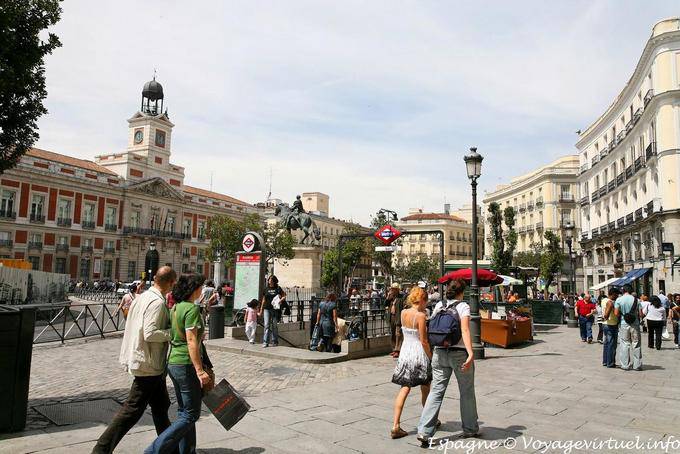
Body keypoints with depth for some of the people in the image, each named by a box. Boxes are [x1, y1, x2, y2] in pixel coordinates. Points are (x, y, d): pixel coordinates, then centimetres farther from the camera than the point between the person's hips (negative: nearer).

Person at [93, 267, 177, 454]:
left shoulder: (142, 297, 8)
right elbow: (150, 333, -26)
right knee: (133, 410, 0)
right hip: (149, 364, -10)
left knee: (161, 405, 20)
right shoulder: (157, 302, -20)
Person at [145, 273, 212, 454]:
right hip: (186, 365, -9)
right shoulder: (192, 308, -16)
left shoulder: (175, 307, 10)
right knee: (190, 415, 1)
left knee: (183, 411, 17)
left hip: (173, 362, 9)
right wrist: (200, 370, -21)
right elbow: (191, 341, -22)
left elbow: (171, 336, 15)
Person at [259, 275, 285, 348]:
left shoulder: (278, 289, 1)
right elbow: (264, 300, 14)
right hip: (267, 309, 1)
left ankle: (274, 341, 15)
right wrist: (261, 310, 14)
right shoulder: (266, 289, 9)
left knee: (274, 325, 5)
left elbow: (284, 296, 5)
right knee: (267, 325, -7)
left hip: (275, 309, -1)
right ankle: (265, 342, -7)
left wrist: (281, 299, -16)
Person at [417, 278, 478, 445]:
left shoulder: (439, 305, 6)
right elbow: (465, 330, -20)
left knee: (436, 391, 3)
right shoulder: (463, 306, -7)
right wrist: (471, 354, -26)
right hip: (459, 353, -3)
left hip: (440, 353, 4)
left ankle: (424, 431, -6)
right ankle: (470, 429, 31)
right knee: (467, 392, 16)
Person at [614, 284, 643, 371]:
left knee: (624, 345, 5)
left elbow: (616, 313, -10)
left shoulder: (619, 299, -5)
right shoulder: (636, 300, -2)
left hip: (623, 324, -1)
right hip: (635, 324, 1)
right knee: (636, 345, 9)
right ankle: (637, 365, 14)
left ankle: (625, 365, 7)